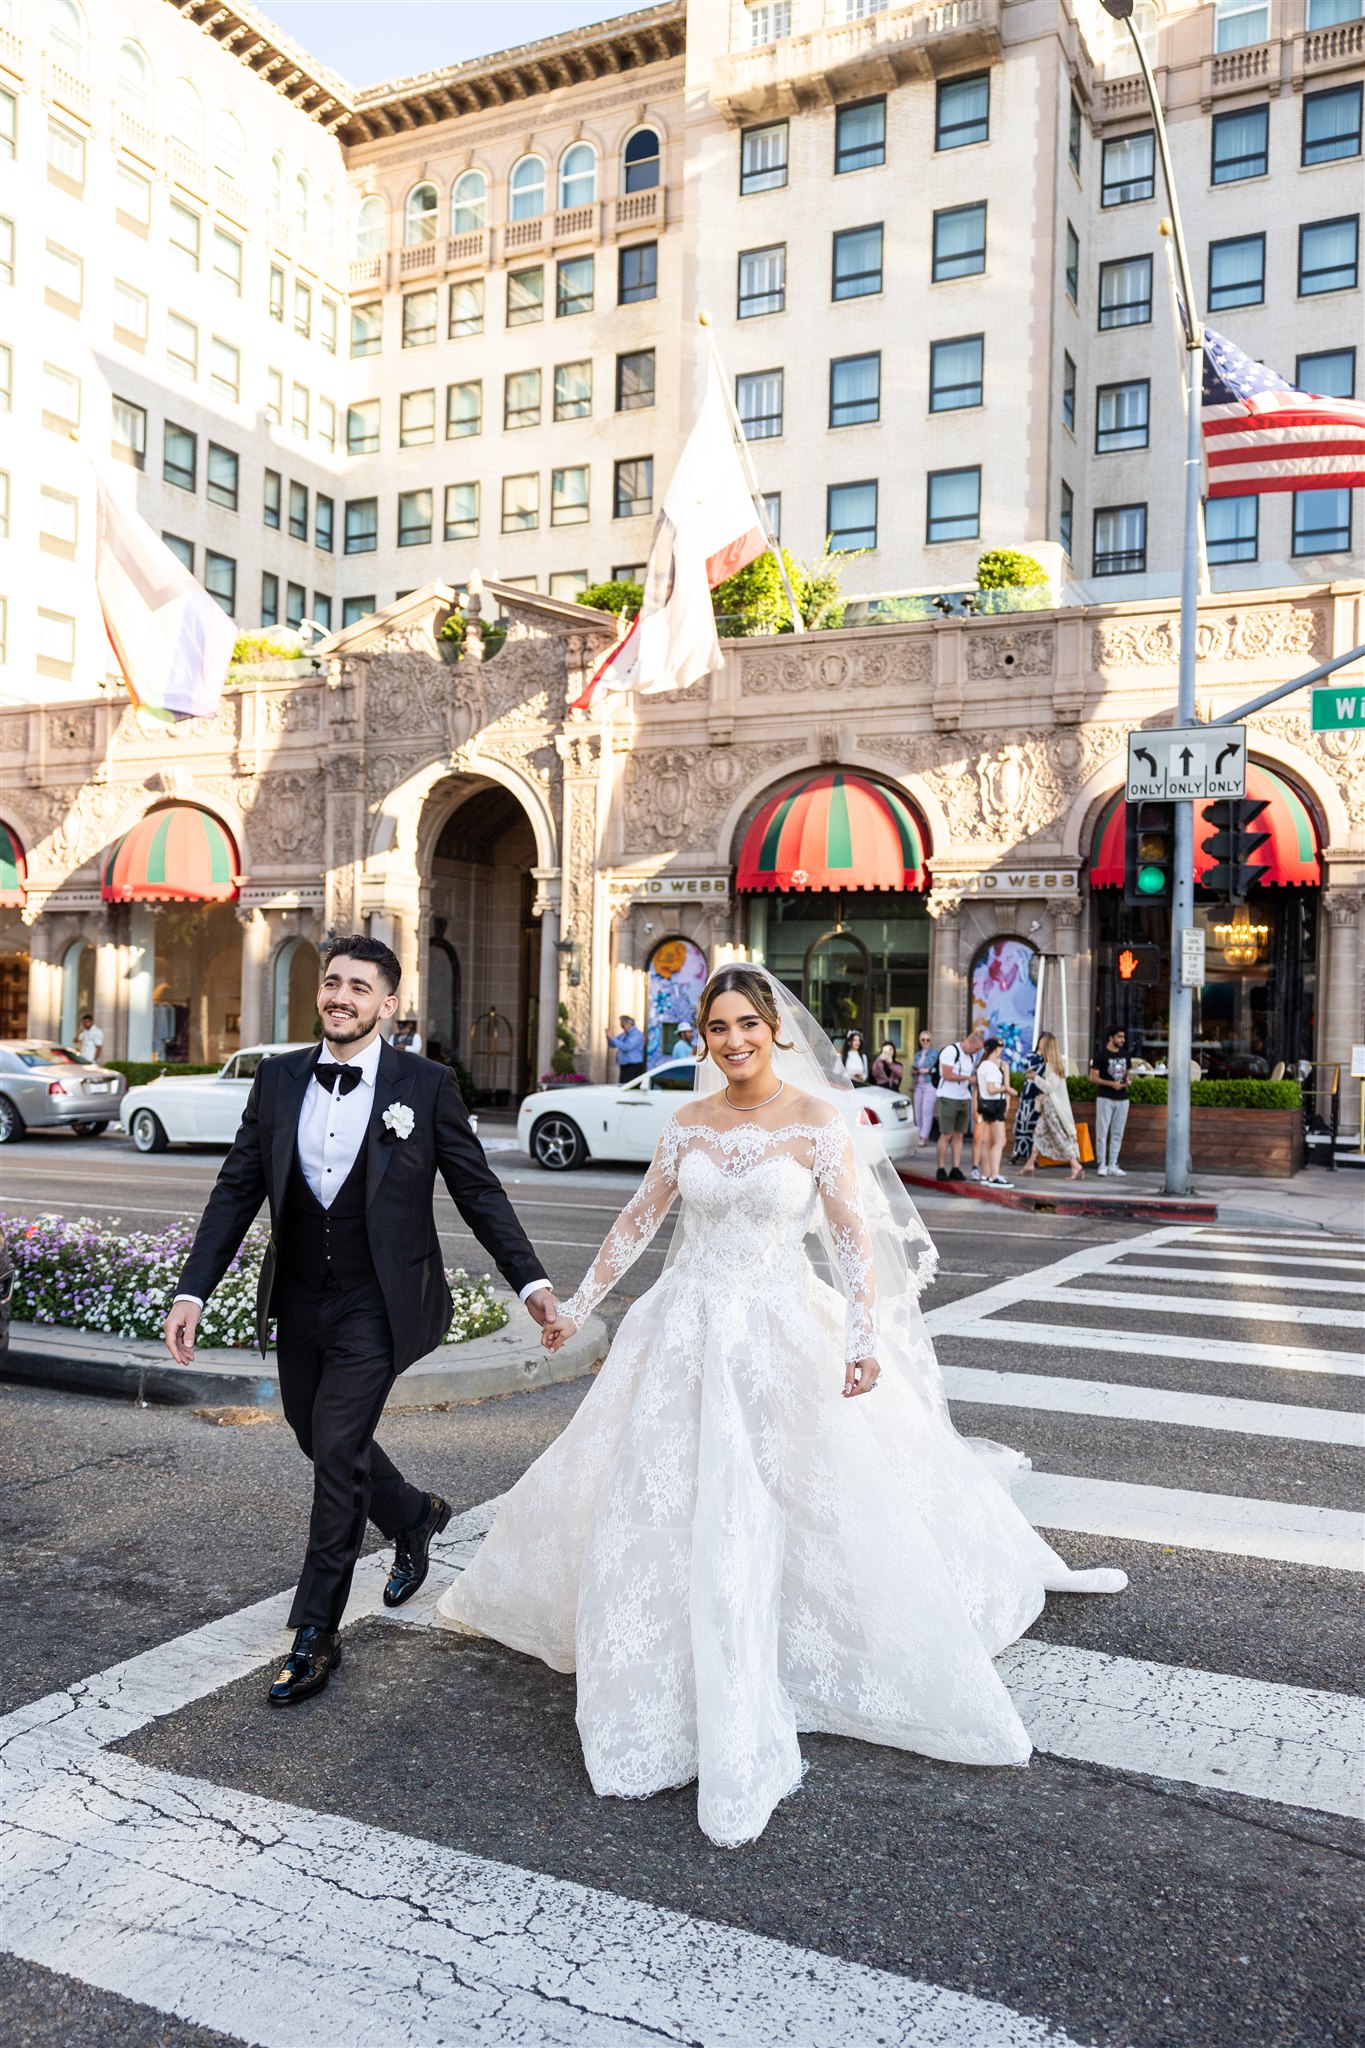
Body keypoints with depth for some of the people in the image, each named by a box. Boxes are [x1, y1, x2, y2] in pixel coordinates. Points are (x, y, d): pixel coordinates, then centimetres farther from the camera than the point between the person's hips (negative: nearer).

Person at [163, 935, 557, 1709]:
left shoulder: (427, 1085, -8)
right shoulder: (279, 1079, 2)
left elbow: (478, 1190, -4)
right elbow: (237, 1190, 4)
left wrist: (531, 1280, -11)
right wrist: (193, 1292, -3)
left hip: (376, 1305, -5)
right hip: (300, 1301, 5)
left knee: (337, 1453, -6)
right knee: (320, 1440, 18)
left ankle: (316, 1636, 10)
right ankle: (415, 1516, 46)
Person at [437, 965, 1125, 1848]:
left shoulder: (820, 1118, -6)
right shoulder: (689, 1121, 5)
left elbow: (854, 1234, -10)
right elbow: (639, 1219, 13)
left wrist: (862, 1335, -21)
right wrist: (579, 1304, 15)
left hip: (782, 1333, -3)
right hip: (686, 1330, 4)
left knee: (767, 1519, -2)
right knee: (655, 1503, 8)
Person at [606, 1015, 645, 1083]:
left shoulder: (636, 1034, -13)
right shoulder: (624, 1034, 12)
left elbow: (626, 1047, -23)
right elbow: (613, 1045, 20)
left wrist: (612, 1038, -21)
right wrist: (609, 1037, -2)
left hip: (634, 1067, -8)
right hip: (624, 1066, 8)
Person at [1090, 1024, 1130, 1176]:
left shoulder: (1124, 1054, 12)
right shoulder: (1101, 1055, -6)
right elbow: (1093, 1077, -8)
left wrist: (1127, 1081, 1)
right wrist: (1111, 1084, -19)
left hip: (1122, 1098, 6)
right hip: (1105, 1098, -6)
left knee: (1117, 1134, 7)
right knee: (1102, 1132, -4)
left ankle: (1113, 1165, 13)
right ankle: (1102, 1164, 2)